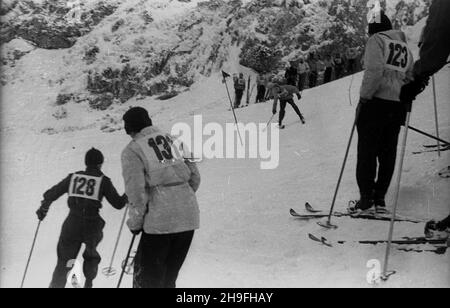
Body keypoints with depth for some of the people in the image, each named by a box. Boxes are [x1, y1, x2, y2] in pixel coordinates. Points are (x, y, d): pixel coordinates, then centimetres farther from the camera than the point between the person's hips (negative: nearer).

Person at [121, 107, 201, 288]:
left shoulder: (132, 150, -3)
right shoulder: (171, 140, 15)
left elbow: (136, 190, -12)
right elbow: (195, 176, 13)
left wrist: (135, 222, 1)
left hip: (160, 220, -6)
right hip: (189, 218, 6)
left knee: (147, 278, 11)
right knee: (169, 276, 20)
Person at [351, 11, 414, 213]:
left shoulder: (376, 40, -2)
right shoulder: (405, 47, 18)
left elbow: (374, 71, -17)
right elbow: (410, 79, 14)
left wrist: (364, 97, -13)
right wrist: (404, 102, 19)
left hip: (376, 103, -6)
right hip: (397, 106, 6)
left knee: (367, 151, -1)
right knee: (387, 152, 10)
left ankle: (366, 197, -2)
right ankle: (380, 198, 13)